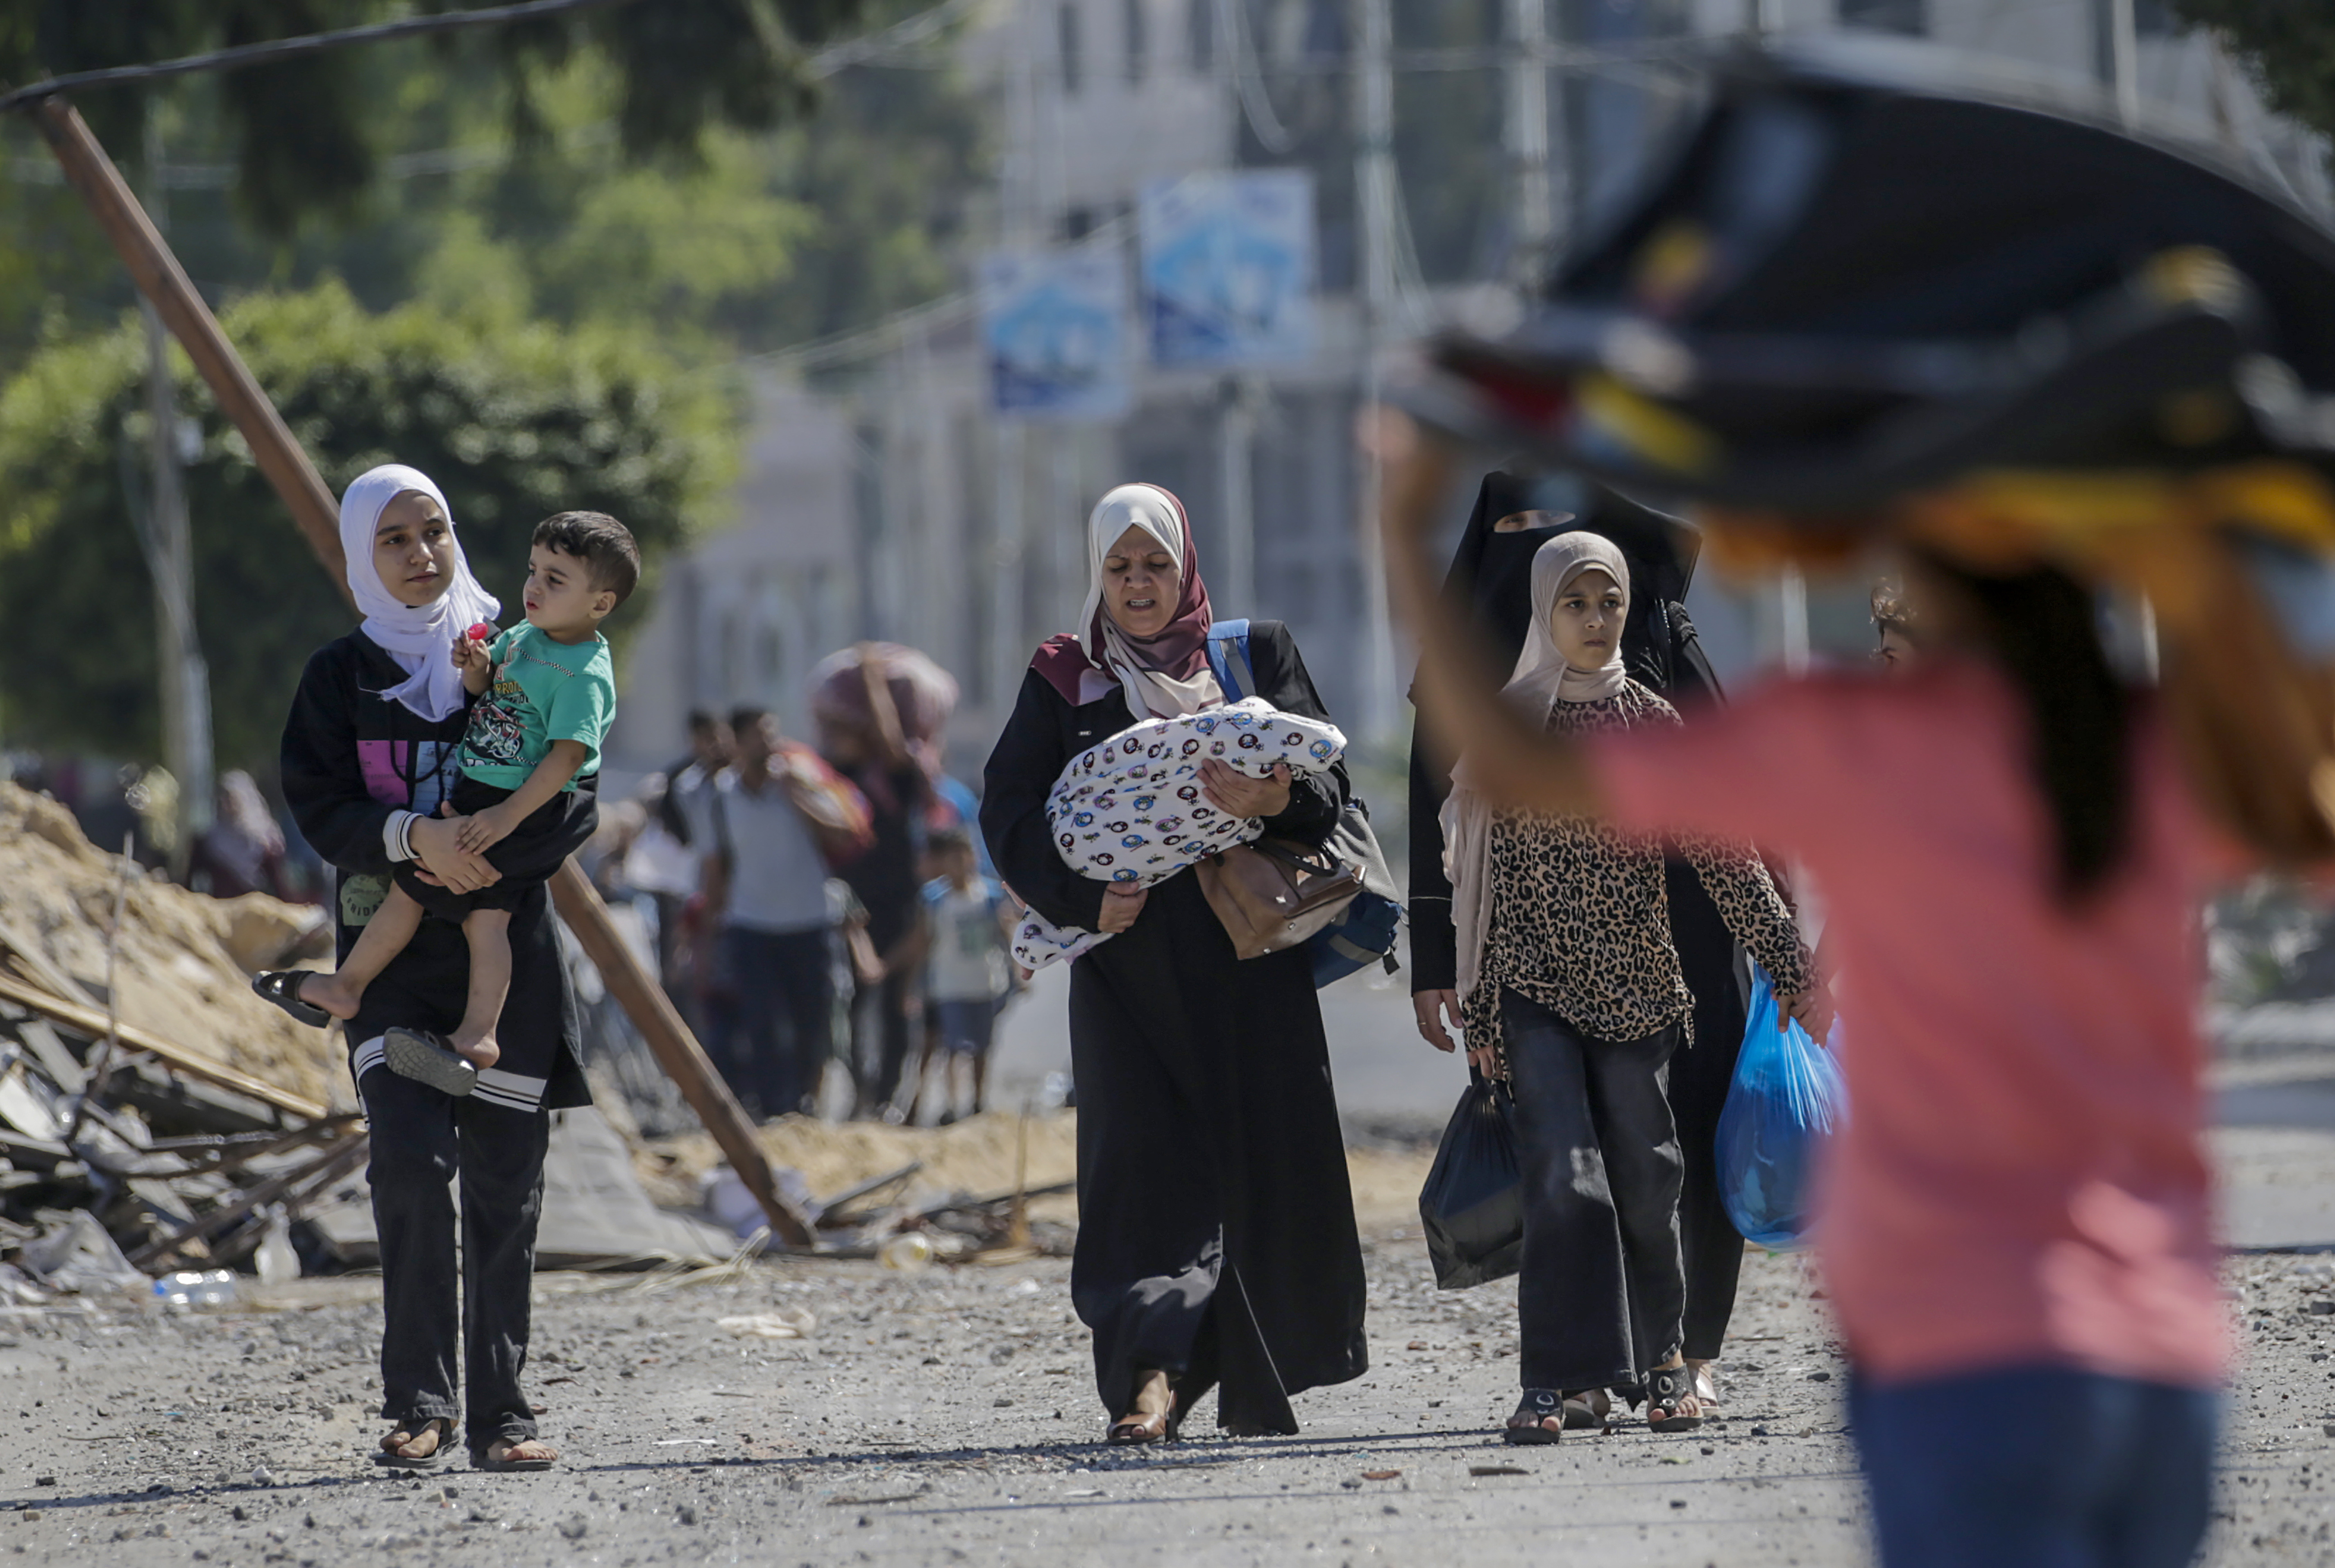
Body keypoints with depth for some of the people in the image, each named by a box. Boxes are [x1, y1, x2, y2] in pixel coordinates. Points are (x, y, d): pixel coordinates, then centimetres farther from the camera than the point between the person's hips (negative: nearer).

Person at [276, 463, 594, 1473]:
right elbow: (317, 803, -2)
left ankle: (499, 1412, 6)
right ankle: (420, 1402, -12)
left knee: (504, 1184, 0)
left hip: (507, 952, 1)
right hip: (392, 947, -1)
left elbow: (577, 799, 3)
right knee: (415, 1161, -18)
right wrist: (414, 837, -20)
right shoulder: (343, 674, 8)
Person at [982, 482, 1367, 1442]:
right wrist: (1080, 896, -14)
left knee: (1265, 1158, -1)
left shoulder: (1258, 653, 11)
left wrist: (1276, 802, -20)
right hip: (1126, 958, -1)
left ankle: (1256, 1385, 11)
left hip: (1249, 953, 1)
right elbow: (1010, 811, 2)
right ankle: (1150, 1374, -22)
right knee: (1144, 1155, -12)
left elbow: (1329, 787, 3)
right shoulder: (1062, 680, 11)